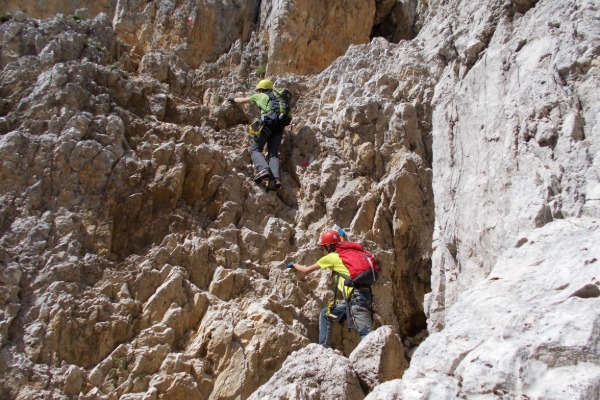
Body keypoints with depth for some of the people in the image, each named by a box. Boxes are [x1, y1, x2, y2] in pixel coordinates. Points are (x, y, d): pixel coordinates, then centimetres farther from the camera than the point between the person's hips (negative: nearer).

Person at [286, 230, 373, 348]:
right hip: (359, 295, 8)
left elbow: (306, 270, 13)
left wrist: (294, 264, 31)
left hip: (356, 296, -8)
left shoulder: (331, 257, 3)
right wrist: (341, 236, 72)